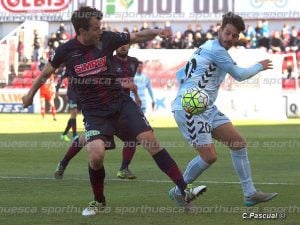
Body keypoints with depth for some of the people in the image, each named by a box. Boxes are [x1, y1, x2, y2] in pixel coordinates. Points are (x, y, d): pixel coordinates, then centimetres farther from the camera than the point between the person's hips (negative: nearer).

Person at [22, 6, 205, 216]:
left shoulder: (107, 39, -6)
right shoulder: (65, 51, -8)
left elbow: (138, 36, 3)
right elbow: (46, 73, 11)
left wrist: (157, 32, -18)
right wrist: (31, 94, 24)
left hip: (121, 103, 1)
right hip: (94, 112, -1)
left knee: (150, 140, -13)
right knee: (96, 154, -23)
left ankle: (184, 191, -10)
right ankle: (99, 201, 6)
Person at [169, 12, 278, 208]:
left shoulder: (208, 48, 18)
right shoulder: (216, 50, -13)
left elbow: (180, 74, 21)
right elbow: (239, 75, -6)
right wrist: (260, 66, 11)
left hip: (207, 109, 10)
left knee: (239, 143, 5)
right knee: (209, 156, -14)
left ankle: (250, 194, 8)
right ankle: (178, 192, 7)